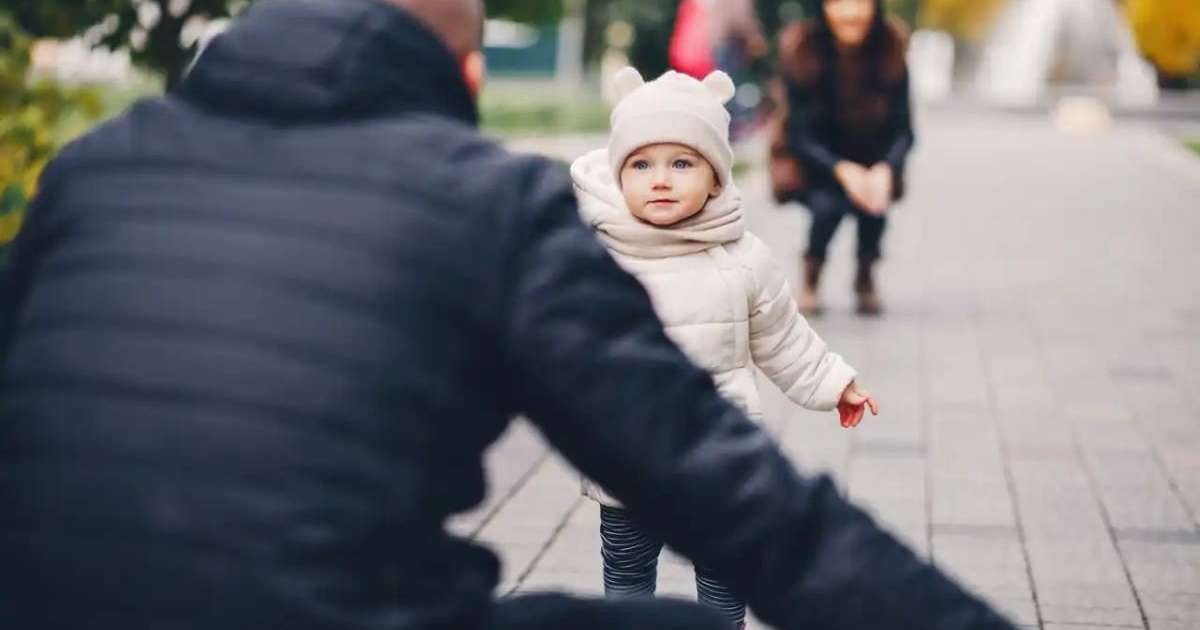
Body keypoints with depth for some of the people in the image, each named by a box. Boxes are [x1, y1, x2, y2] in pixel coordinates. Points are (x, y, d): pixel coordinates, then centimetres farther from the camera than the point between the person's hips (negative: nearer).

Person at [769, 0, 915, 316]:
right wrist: (841, 170, -37)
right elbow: (800, 134, -20)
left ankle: (865, 278, 4)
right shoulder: (800, 49, -22)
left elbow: (903, 128, -14)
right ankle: (810, 281, 2)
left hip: (871, 162, 2)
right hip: (813, 161, -2)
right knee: (828, 204, -29)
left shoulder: (891, 47, -17)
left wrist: (885, 169, -35)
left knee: (874, 203, -26)